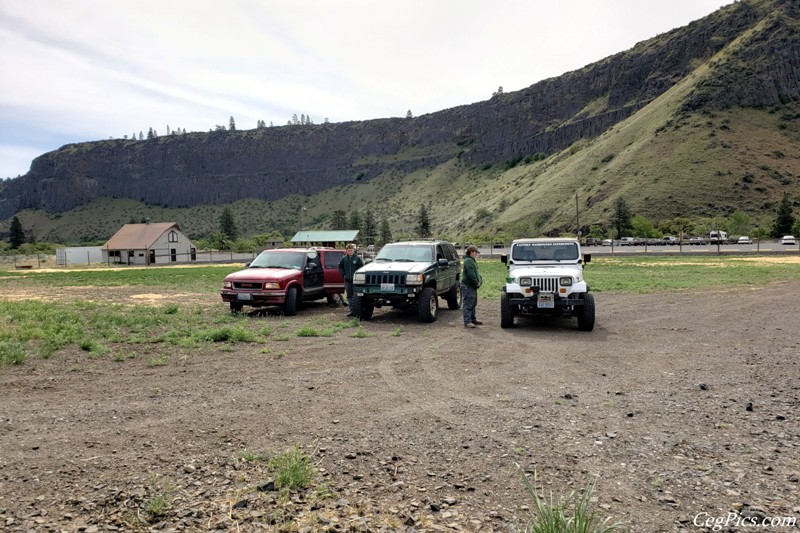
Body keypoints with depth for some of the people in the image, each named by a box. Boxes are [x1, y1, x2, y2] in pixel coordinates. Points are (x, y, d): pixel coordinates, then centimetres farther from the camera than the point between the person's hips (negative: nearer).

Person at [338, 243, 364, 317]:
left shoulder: (358, 258, -5)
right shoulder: (344, 258, 4)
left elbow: (362, 267, -1)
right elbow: (340, 267, 15)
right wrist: (343, 274, 5)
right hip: (347, 280, 3)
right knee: (349, 296, 6)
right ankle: (350, 310, 11)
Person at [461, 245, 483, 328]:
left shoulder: (472, 261, 18)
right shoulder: (468, 261, -17)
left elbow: (476, 272, 23)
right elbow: (471, 275, -24)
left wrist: (480, 280, 9)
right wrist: (476, 283, -15)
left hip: (472, 286, 11)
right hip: (468, 286, -11)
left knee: (473, 304, 17)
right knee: (467, 304, -9)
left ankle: (473, 319, 26)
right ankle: (467, 321, -9)